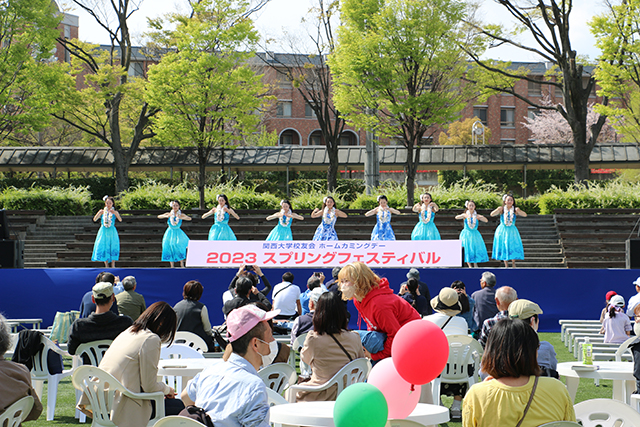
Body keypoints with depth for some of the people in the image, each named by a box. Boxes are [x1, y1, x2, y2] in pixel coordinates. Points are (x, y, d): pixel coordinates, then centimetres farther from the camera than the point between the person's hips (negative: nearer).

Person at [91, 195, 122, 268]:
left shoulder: (114, 212, 4)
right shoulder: (102, 211, 5)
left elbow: (120, 220, -11)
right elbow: (94, 219, -3)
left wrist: (114, 213, -24)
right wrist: (99, 213, -19)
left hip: (112, 231, 0)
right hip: (103, 231, 0)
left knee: (113, 247, -8)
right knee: (103, 247, -5)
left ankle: (113, 265, -4)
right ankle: (106, 265, 0)